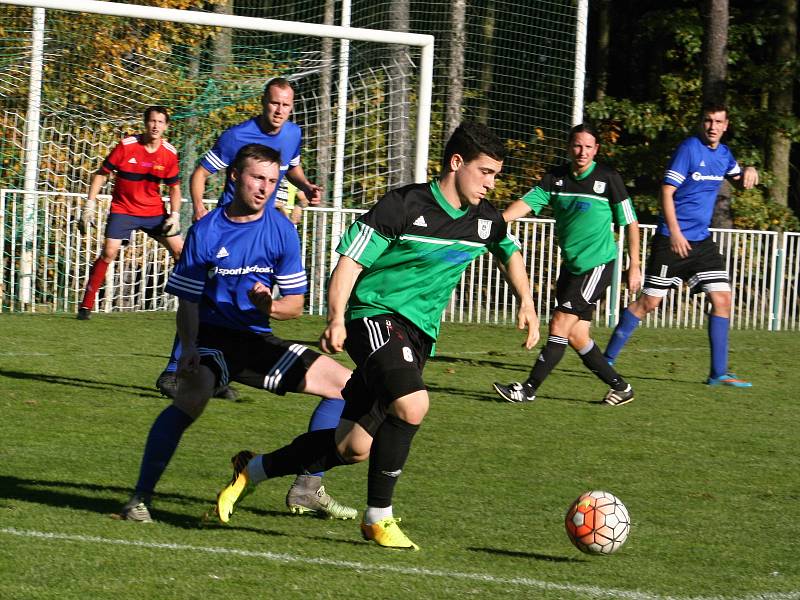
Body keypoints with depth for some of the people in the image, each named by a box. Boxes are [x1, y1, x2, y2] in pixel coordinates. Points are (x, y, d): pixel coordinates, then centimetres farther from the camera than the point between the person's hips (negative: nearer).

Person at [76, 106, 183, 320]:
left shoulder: (169, 153, -5)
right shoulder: (126, 146, -13)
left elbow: (174, 187, 6)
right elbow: (102, 174, -5)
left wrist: (175, 215, -6)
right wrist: (90, 206, -10)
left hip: (154, 211, 3)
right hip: (123, 209, -3)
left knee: (180, 251, -1)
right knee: (109, 252, -16)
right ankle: (86, 306, -9)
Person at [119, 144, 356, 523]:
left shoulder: (282, 231, -2)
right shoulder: (205, 232, -9)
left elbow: (295, 304, 0)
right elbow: (188, 300, -7)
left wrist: (268, 305, -23)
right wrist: (189, 348, -24)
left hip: (258, 340, 5)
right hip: (212, 337, -5)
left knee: (346, 385, 1)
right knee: (192, 398, -35)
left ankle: (307, 489, 9)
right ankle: (140, 497, -27)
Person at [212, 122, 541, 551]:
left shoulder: (485, 220, 7)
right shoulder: (405, 205, -13)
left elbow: (511, 253, 29)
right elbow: (350, 259, -11)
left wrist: (526, 302, 17)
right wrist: (337, 319, -21)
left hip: (420, 334, 7)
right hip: (375, 314, -7)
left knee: (354, 447, 4)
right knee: (412, 404, -32)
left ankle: (252, 470, 26)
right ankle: (378, 518, -15)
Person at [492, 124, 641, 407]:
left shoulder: (608, 178, -8)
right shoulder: (555, 178, 4)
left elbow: (630, 222, -1)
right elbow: (526, 203, -9)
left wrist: (634, 266, -2)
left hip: (598, 264, -6)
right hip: (571, 265, 6)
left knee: (560, 325, -11)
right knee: (576, 336, 7)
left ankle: (529, 389, -6)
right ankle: (619, 386, 21)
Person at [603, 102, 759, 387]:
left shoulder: (723, 153, 10)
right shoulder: (688, 149, -12)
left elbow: (738, 180, 29)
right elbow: (667, 192, -15)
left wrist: (748, 172, 5)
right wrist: (675, 233, -21)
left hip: (702, 241, 7)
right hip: (672, 239, -7)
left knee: (722, 298, -2)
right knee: (649, 301, -4)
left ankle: (719, 372, 2)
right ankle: (607, 359, 6)